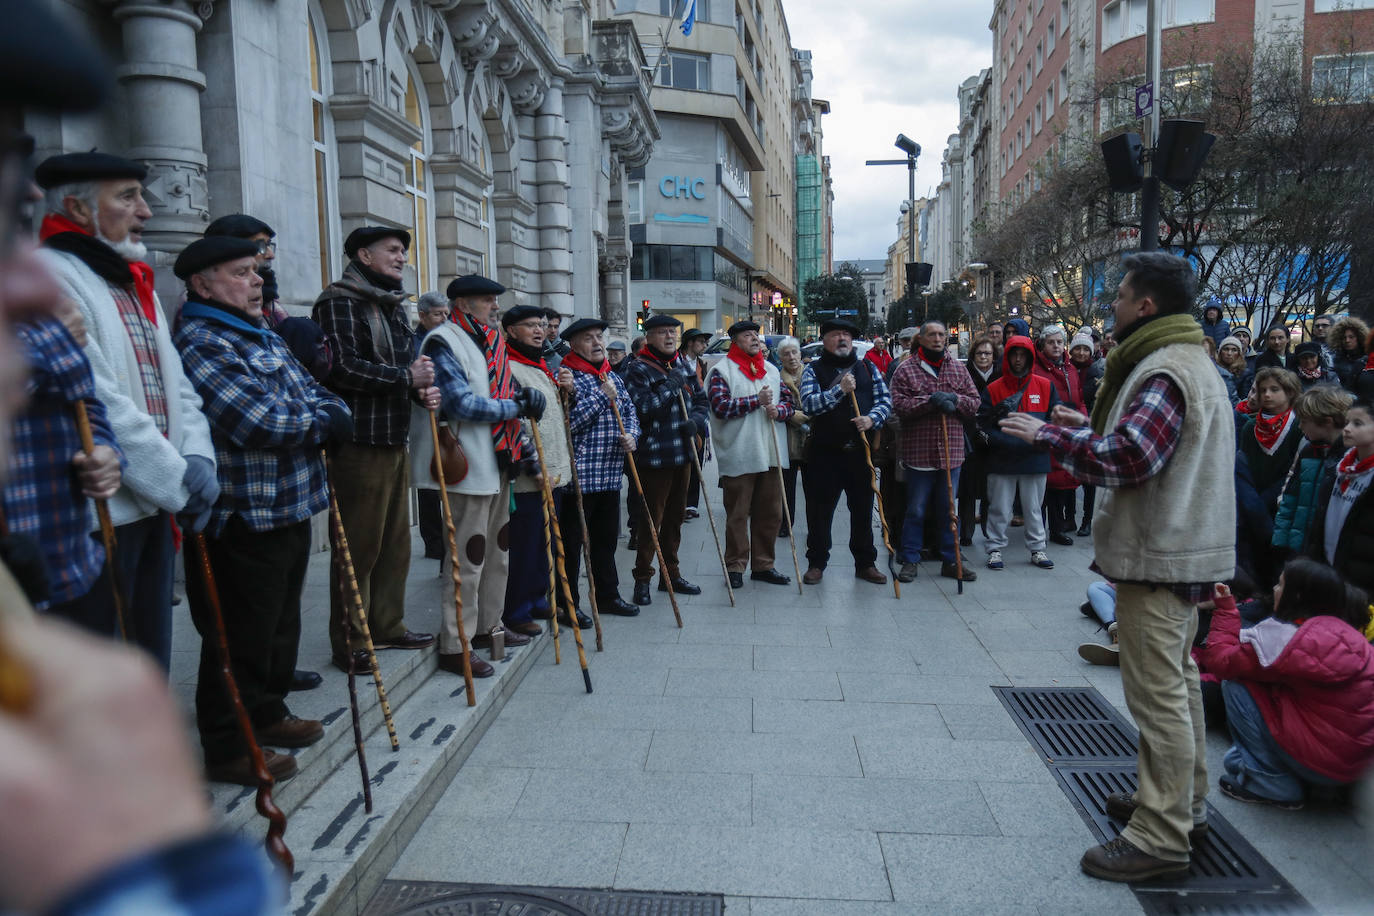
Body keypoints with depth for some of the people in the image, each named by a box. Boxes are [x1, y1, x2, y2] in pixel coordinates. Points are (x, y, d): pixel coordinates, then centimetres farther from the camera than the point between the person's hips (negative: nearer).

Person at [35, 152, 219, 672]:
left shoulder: (136, 286, 17)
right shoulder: (52, 278, -13)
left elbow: (174, 385, 14)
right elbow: (97, 403, -20)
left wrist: (196, 460, -3)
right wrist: (178, 478, -15)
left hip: (157, 506, 9)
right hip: (101, 513, -9)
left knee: (150, 660, 18)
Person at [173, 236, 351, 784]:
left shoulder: (265, 337, 17)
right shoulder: (200, 343, -16)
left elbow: (313, 393, 17)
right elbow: (259, 421, -25)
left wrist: (329, 411, -7)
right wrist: (325, 423, -9)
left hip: (290, 510, 10)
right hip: (242, 519, -10)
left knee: (281, 624, 21)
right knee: (241, 637, 1)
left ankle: (267, 714, 38)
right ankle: (228, 749, 16)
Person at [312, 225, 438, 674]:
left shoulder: (394, 307, 20)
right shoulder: (339, 302, -9)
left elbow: (409, 364, 25)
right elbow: (343, 368, -21)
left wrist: (425, 388, 2)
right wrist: (406, 377, -15)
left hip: (395, 441, 9)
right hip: (359, 441, -9)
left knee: (396, 542, 15)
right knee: (359, 547, -3)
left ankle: (387, 625, 27)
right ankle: (349, 643, 9)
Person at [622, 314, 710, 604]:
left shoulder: (683, 366, 13)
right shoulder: (638, 369, -8)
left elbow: (701, 400, 15)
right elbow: (640, 409, -19)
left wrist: (697, 420, -5)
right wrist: (668, 388, -19)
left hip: (683, 453, 7)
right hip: (654, 456, -7)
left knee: (676, 517, 15)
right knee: (652, 519, -4)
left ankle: (671, 574, 27)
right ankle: (642, 580, 7)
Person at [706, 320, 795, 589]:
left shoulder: (771, 370, 16)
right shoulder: (721, 370, -3)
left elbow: (788, 401, 16)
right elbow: (720, 406, -16)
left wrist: (778, 410, -7)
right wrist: (756, 400, -16)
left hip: (771, 454, 6)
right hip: (738, 455, -6)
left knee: (770, 513, 10)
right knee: (737, 514, 2)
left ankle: (763, 564, 21)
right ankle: (735, 566, 12)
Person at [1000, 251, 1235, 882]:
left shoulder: (1164, 373, -19)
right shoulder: (1191, 361, 16)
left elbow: (1127, 458, -28)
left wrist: (1050, 435, -19)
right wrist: (1089, 428, 12)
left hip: (1157, 557, -11)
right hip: (1185, 550, 11)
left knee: (1157, 693, -6)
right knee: (1177, 680, 21)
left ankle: (1162, 839, 2)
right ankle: (1184, 799, 36)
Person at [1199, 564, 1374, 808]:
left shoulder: (1286, 637, -19)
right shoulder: (1342, 630, 5)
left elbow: (1220, 661, -11)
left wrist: (1225, 608, -3)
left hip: (1322, 764, -8)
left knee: (1235, 685, -3)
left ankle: (1271, 784, 4)